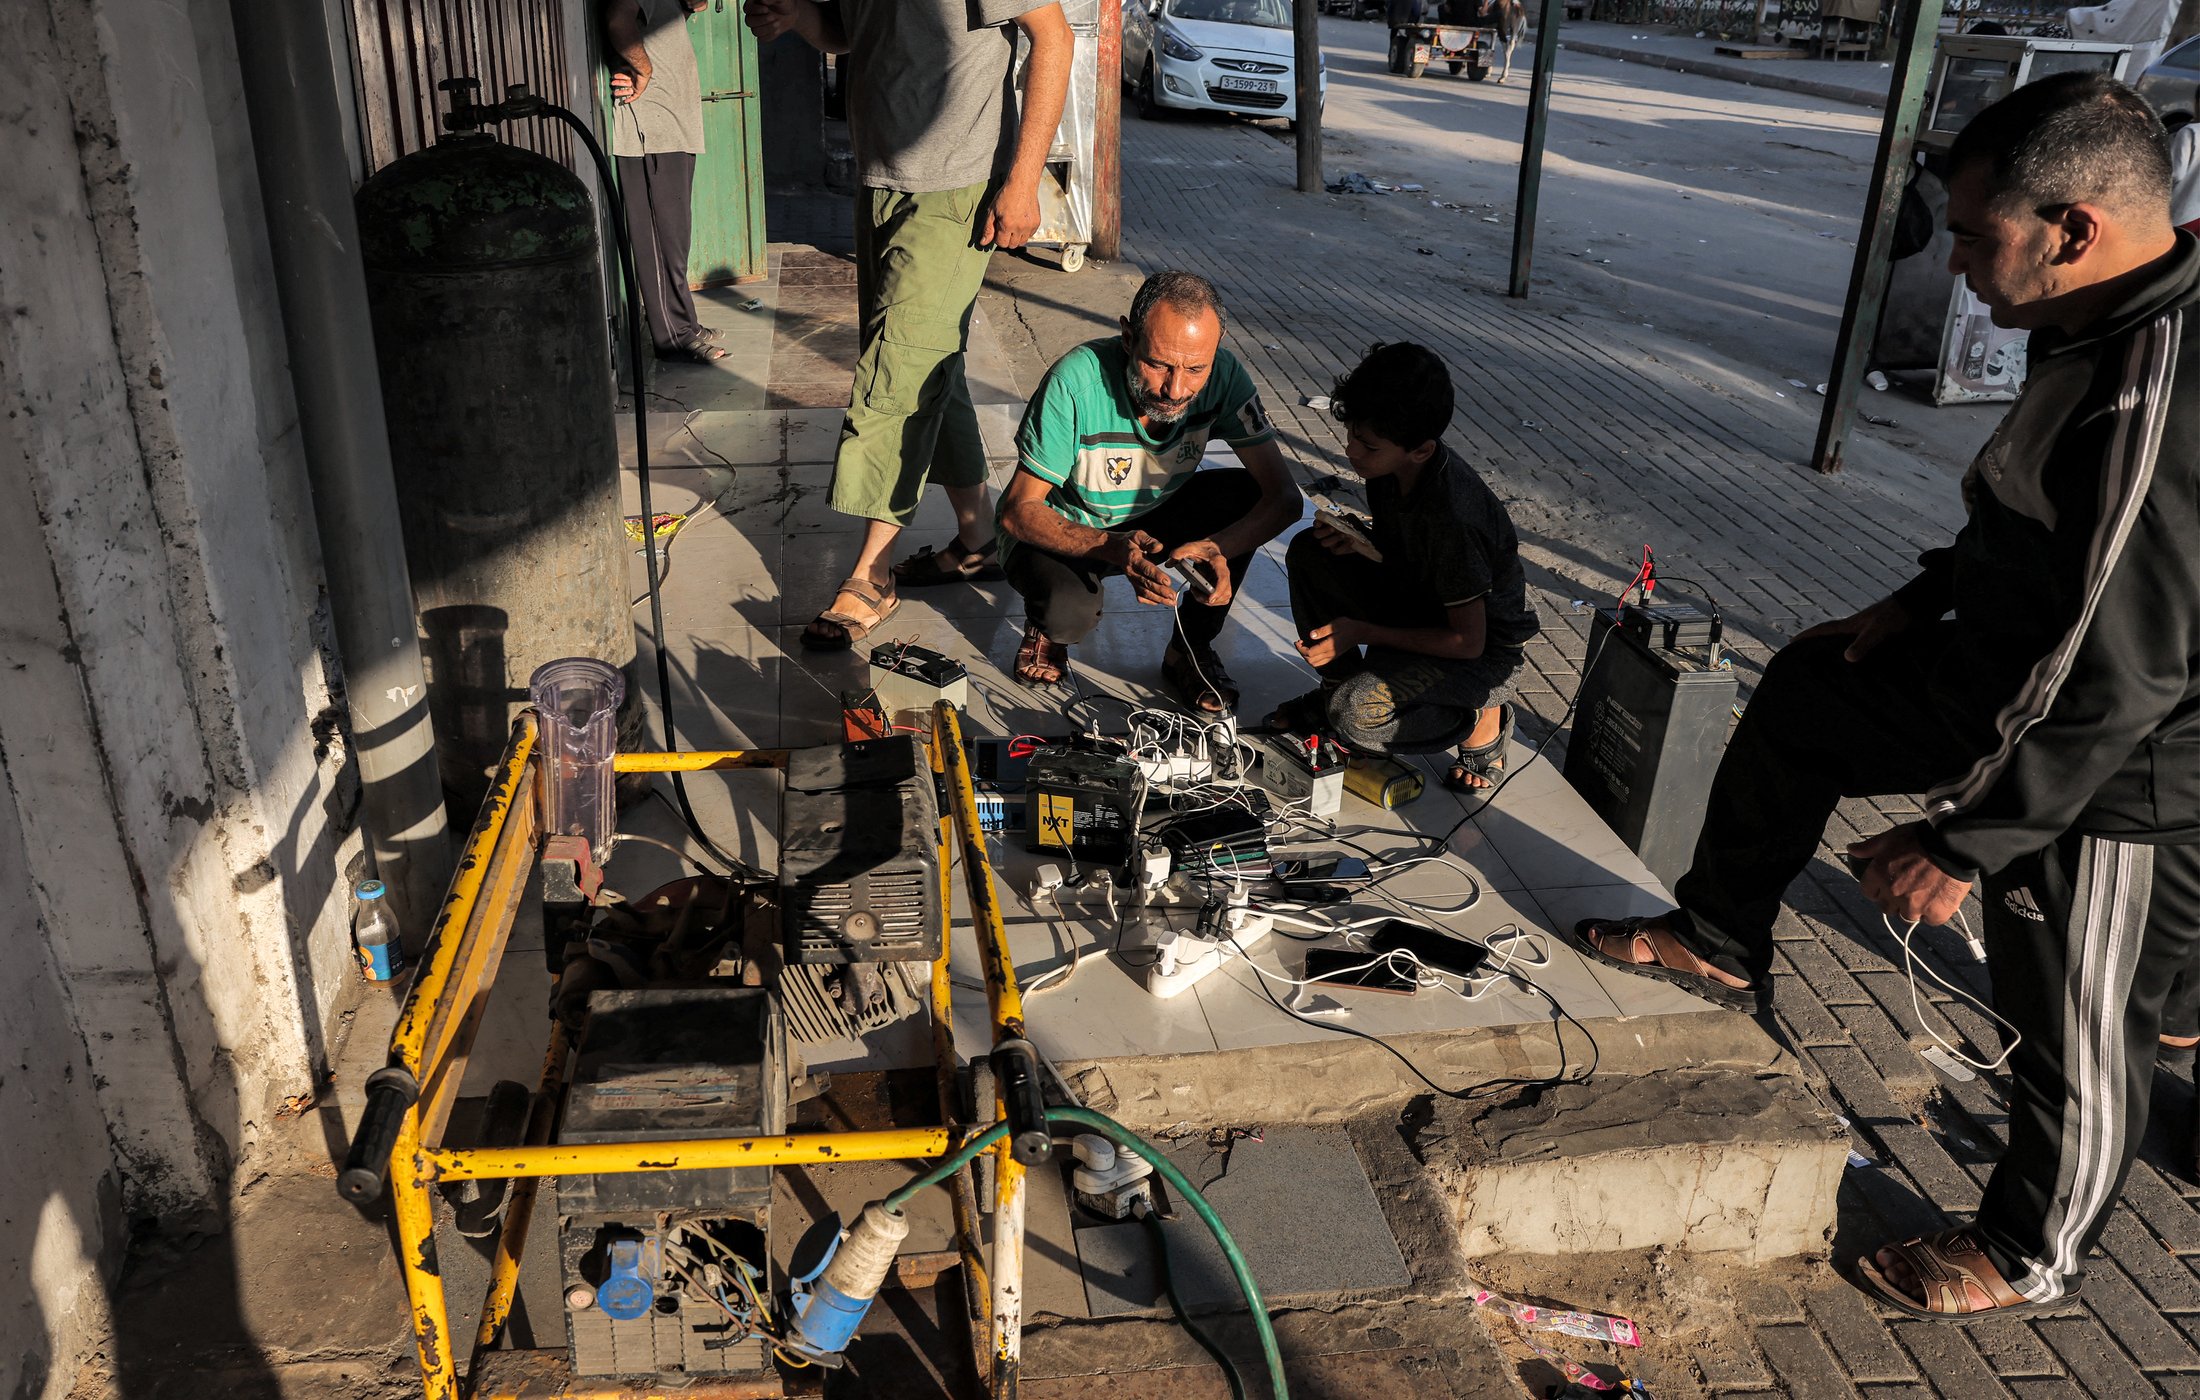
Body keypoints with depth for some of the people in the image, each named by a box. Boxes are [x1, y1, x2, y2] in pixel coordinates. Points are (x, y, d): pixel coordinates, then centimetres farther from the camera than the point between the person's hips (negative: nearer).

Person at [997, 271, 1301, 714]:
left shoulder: (1223, 375, -21)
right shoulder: (1078, 380, -32)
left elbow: (1284, 496, -21)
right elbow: (1019, 511, -27)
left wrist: (1219, 549, -42)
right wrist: (1113, 549, -45)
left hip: (1149, 522, 4)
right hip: (1062, 529, -4)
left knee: (1244, 492, -20)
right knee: (1067, 613, -35)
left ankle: (1190, 651, -2)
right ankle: (1047, 623, 4)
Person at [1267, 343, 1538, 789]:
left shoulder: (1453, 517, -35)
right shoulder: (1392, 464, -12)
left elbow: (1468, 642, -26)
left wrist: (1361, 631, -22)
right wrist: (1354, 539, -14)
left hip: (1486, 645, -8)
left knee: (1354, 718, -29)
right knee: (1308, 551, -9)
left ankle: (1483, 720, -1)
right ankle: (1338, 686, 7)